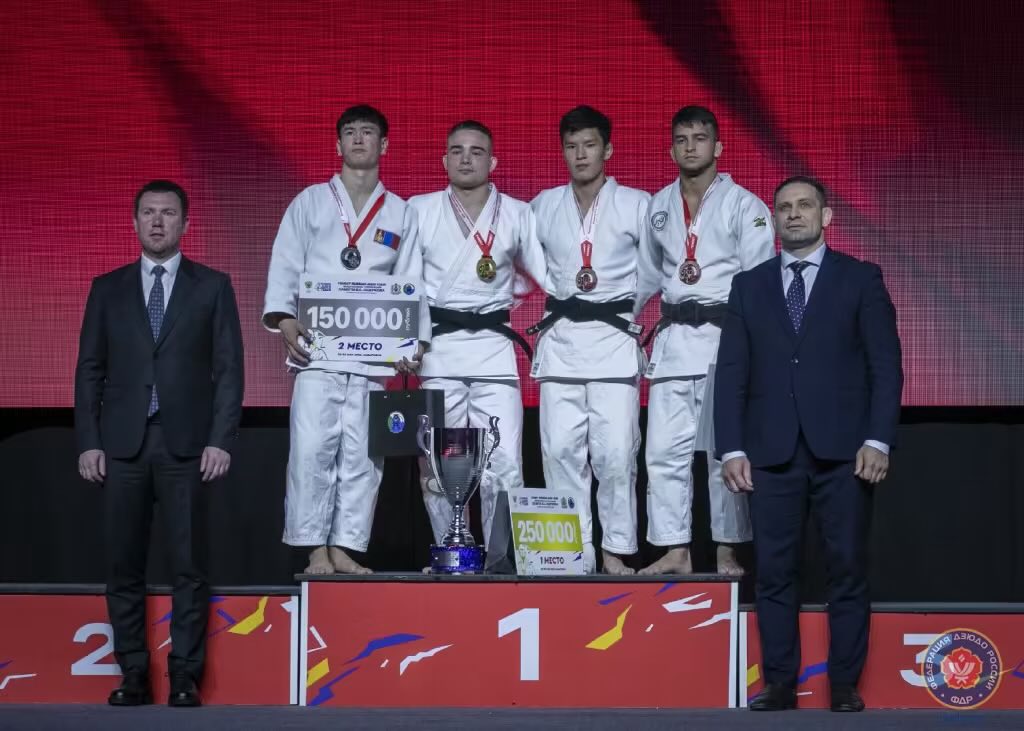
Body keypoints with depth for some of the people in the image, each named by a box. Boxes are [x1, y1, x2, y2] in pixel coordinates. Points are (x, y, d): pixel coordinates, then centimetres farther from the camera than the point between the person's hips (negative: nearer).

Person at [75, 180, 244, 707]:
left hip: (186, 444, -2)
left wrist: (221, 439, -7)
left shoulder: (212, 286, 7)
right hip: (122, 444, 2)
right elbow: (90, 369, 10)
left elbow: (228, 367, 2)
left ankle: (185, 677, 6)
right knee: (123, 566, 4)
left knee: (188, 565, -1)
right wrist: (88, 441, 1)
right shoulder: (108, 288, 12)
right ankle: (133, 675, 11)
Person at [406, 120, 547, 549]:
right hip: (438, 349, 0)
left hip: (494, 348, 0)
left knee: (503, 467, -6)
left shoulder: (517, 214, 7)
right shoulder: (419, 210, 5)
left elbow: (547, 272, 8)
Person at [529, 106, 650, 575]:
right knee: (561, 451, -1)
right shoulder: (544, 206, 11)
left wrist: (628, 302, -6)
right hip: (560, 339, 3)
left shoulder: (636, 205, 3)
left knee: (615, 453, -8)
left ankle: (615, 551, 2)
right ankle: (574, 553, 7)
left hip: (615, 337, -3)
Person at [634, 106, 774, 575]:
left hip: (726, 335, -4)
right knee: (665, 450, 1)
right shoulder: (659, 206, 12)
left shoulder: (744, 205, -1)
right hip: (674, 338, 4)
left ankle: (726, 552, 11)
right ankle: (675, 552, 8)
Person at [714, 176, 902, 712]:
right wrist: (731, 449, -1)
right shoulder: (749, 285, 12)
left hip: (841, 449, -1)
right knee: (774, 573, 2)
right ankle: (780, 685, 9)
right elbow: (731, 371, 8)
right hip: (771, 452, 2)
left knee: (848, 569, 1)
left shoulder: (860, 279, 7)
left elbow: (885, 364, 2)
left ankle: (845, 686, 9)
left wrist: (878, 440, -9)